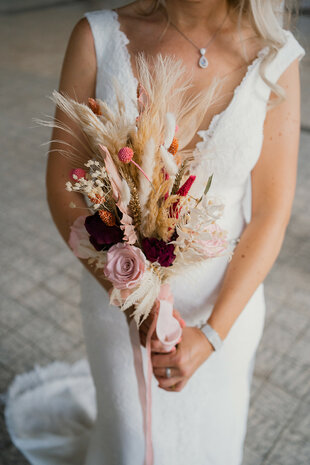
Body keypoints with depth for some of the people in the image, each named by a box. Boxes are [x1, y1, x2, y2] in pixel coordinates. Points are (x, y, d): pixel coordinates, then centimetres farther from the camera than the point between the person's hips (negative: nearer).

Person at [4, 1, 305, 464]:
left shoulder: (275, 58, -14)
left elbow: (271, 214, -11)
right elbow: (61, 185, -12)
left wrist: (212, 333, -17)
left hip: (226, 296, 2)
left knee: (209, 425, 26)